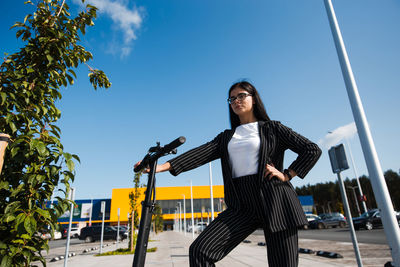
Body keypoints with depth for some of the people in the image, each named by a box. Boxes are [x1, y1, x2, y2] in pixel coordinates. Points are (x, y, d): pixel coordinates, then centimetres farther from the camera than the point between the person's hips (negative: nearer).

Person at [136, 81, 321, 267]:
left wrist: (287, 175, -3)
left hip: (274, 201, -2)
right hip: (242, 206, 3)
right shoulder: (226, 137, 17)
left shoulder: (272, 129, 9)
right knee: (200, 250, -14)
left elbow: (313, 150, 7)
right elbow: (200, 154, 1)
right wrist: (164, 166, -12)